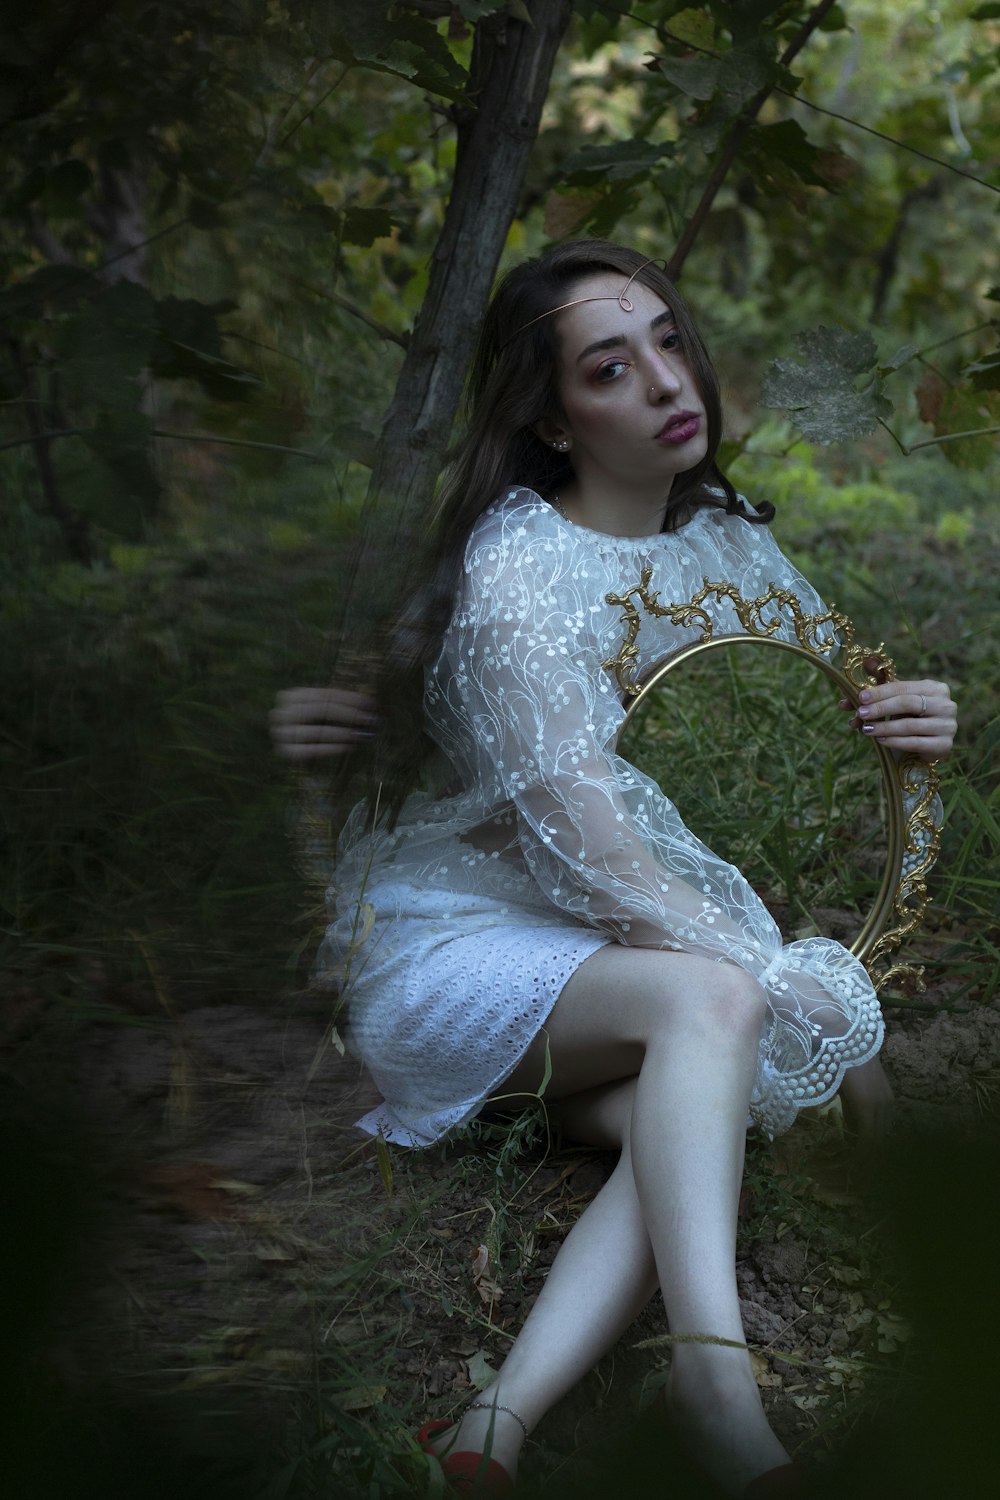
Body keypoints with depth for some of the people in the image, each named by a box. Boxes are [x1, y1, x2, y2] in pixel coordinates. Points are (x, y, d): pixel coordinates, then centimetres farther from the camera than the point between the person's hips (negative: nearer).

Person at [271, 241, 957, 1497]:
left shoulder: (726, 539, 5)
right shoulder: (516, 569, -17)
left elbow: (830, 719, 14)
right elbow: (591, 852, -23)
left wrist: (911, 722, -12)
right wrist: (829, 1016, -24)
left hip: (614, 973, 5)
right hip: (456, 944, -5)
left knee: (690, 1111, -30)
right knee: (711, 995, -34)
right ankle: (721, 1392, -46)